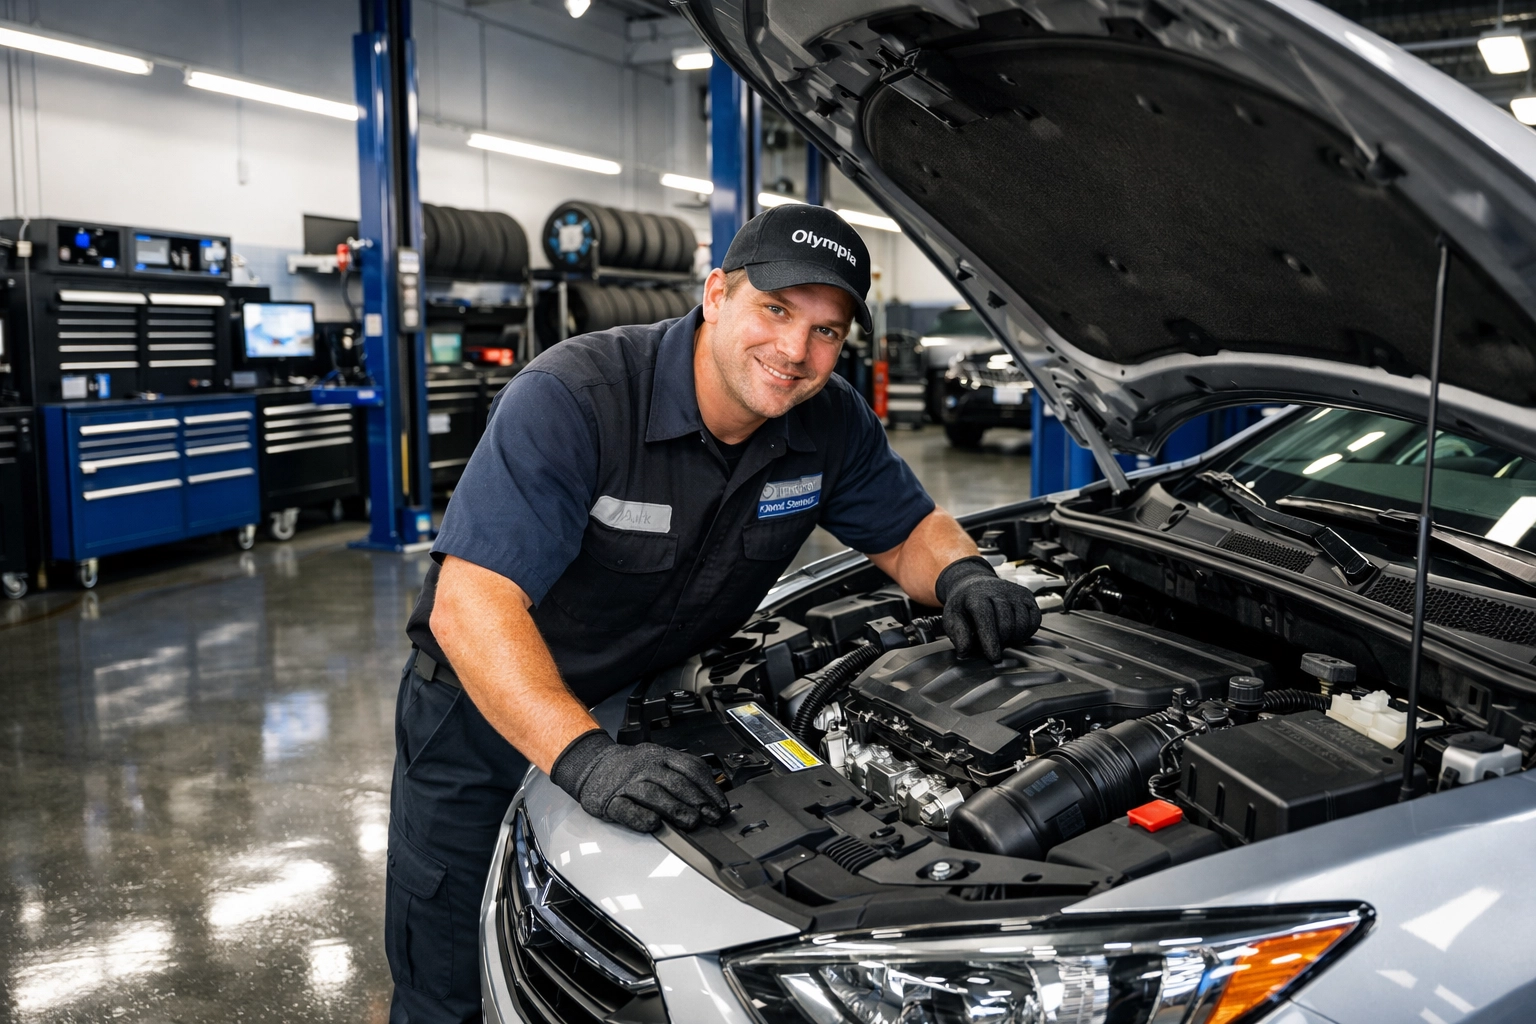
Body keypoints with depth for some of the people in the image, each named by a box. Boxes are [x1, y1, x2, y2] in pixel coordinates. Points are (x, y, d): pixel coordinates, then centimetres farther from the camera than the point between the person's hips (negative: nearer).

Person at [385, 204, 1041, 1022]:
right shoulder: (569, 399, -30)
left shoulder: (832, 425, -10)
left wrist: (963, 577, -20)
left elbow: (909, 531, 5)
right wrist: (587, 760, -48)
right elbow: (471, 603, -37)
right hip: (482, 716, -4)